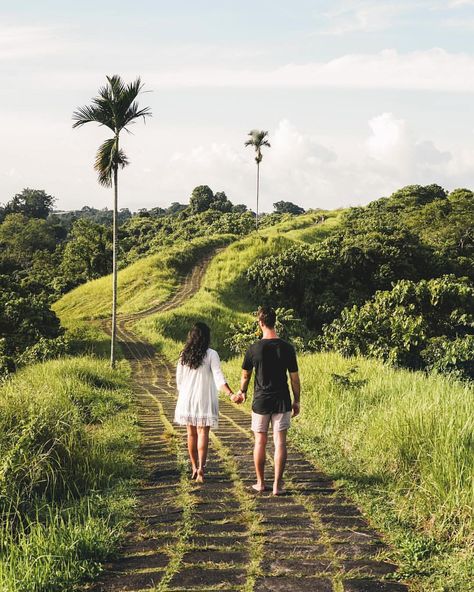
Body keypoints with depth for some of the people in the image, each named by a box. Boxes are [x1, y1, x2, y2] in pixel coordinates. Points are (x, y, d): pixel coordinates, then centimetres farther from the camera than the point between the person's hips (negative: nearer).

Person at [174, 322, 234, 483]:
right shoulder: (211, 355, -9)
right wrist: (231, 394, -20)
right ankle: (200, 469, -16)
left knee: (191, 434, 13)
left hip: (187, 399, 4)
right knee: (203, 434, -4)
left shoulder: (184, 355, 3)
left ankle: (194, 468, 22)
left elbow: (179, 379, 8)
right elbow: (218, 378, -17)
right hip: (204, 400, -4)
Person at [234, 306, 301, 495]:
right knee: (280, 442, 3)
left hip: (261, 401, 0)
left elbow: (245, 375, 7)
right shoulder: (287, 348, -6)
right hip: (282, 401, 0)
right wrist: (296, 401, 11)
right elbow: (294, 378, -1)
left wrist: (242, 392, 27)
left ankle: (260, 483, 18)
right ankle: (277, 485, 3)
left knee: (260, 442, 10)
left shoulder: (254, 349, -7)